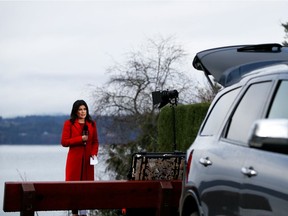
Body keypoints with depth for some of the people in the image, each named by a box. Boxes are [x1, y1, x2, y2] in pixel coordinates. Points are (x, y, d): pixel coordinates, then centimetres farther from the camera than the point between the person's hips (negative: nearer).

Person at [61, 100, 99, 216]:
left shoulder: (92, 124, 11)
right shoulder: (69, 123, 0)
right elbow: (64, 142, -5)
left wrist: (94, 153, -4)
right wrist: (80, 139, -13)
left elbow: (95, 141, 13)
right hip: (74, 159, -3)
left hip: (87, 159, 3)